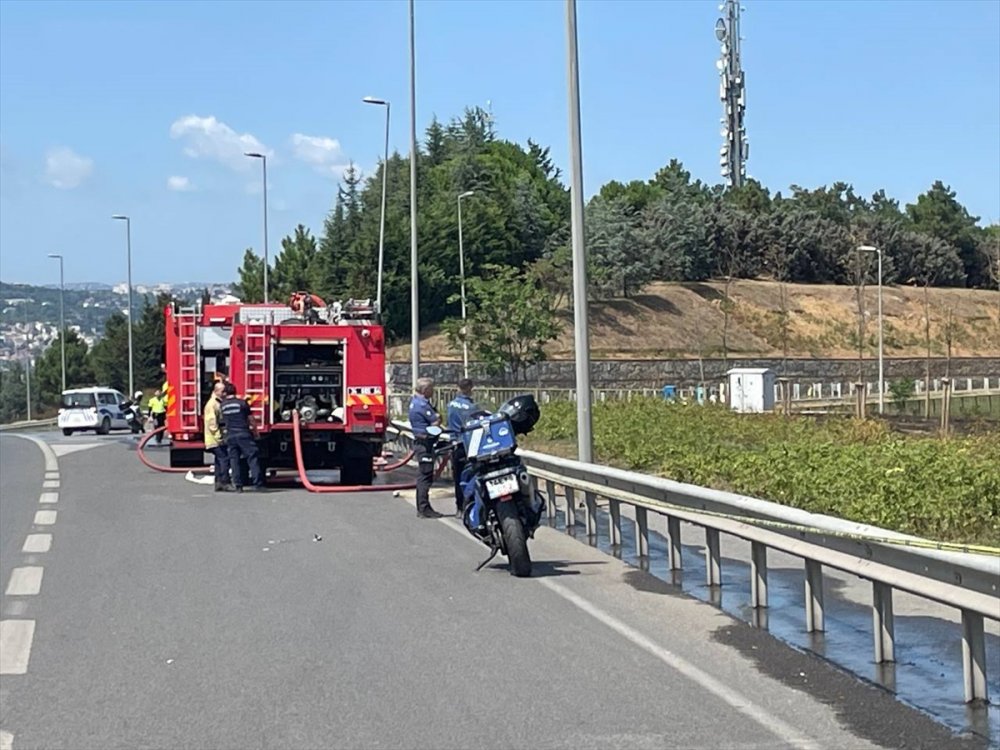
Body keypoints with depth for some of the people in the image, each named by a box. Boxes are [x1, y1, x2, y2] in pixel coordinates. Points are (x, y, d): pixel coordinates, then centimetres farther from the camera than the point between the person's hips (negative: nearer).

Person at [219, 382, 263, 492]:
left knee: (234, 460, 7)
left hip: (230, 435, 3)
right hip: (244, 433, -3)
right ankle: (257, 483, -10)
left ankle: (238, 485, 4)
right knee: (252, 458, -2)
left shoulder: (222, 405, 7)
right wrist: (255, 432, 12)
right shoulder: (242, 403, -3)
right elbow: (251, 420, 1)